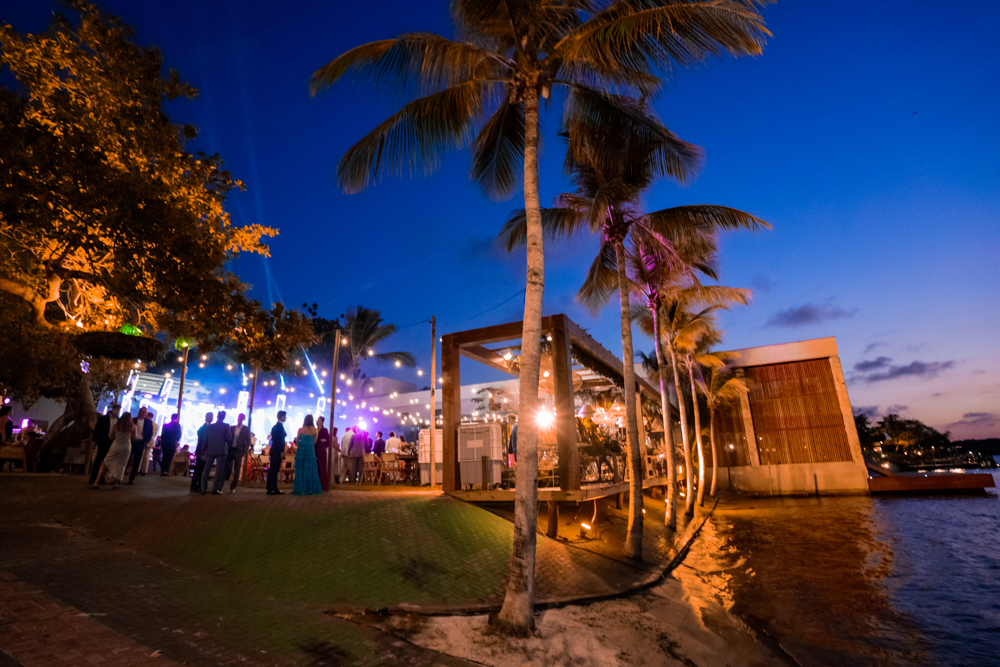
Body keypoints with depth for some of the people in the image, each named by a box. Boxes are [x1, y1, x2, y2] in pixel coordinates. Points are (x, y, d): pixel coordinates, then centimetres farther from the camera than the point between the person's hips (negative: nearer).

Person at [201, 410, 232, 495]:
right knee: (219, 470, -1)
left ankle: (204, 489, 7)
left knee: (206, 469, 9)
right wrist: (228, 444, 13)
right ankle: (215, 489, -3)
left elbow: (205, 440, 9)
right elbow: (229, 438, -8)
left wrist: (205, 451, 13)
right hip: (221, 450, -4)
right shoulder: (226, 426, -2)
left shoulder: (209, 426, 9)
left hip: (210, 450, 4)